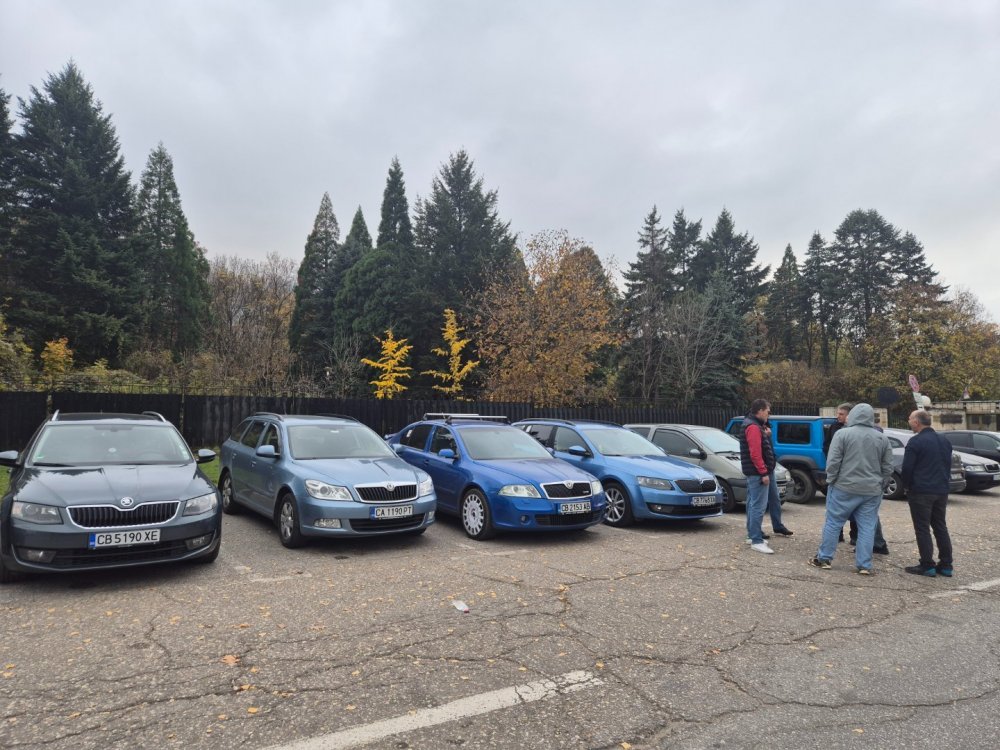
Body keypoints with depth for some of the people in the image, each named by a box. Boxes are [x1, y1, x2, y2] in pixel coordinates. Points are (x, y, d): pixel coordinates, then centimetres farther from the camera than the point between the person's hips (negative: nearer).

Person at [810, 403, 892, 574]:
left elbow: (833, 462, -10)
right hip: (872, 491, 3)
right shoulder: (882, 438, 7)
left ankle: (824, 558, 12)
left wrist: (831, 480, 2)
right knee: (867, 527, 7)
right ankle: (864, 565, 8)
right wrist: (879, 485, 18)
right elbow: (888, 467, 9)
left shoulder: (842, 434, -7)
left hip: (844, 488, -3)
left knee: (833, 523, 6)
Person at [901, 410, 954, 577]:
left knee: (922, 528, -1)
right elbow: (948, 465, 17)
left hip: (921, 492, -7)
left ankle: (927, 566, 0)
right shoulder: (944, 441, 12)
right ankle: (946, 566, 17)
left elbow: (907, 468, -15)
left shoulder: (915, 442, -13)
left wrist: (907, 486, 0)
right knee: (940, 527, 14)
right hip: (941, 491, 7)